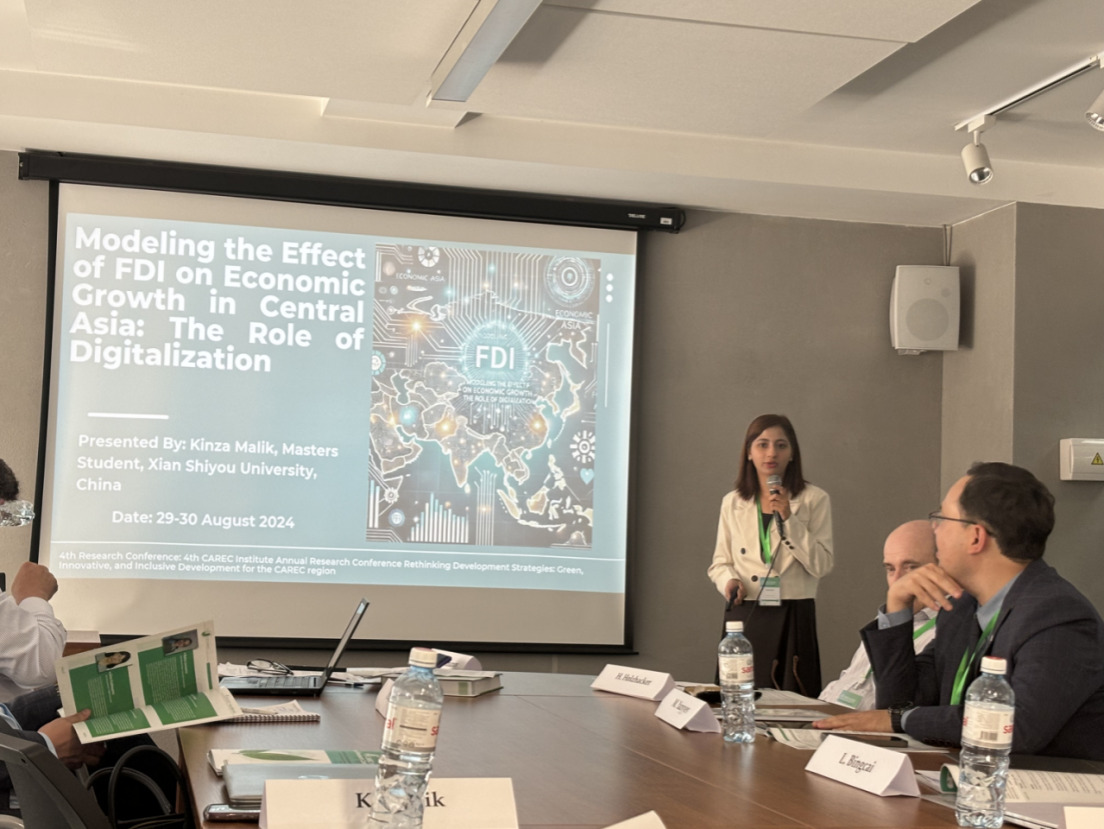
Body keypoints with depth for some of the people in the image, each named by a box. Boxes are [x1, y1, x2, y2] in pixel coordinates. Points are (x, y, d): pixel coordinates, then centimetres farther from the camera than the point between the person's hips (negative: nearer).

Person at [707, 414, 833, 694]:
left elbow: (821, 566, -4)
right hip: (744, 616, 2)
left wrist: (789, 518, -11)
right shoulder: (732, 503, 11)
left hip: (793, 618, -2)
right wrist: (730, 581, -5)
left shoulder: (814, 500, 3)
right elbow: (720, 562, 17)